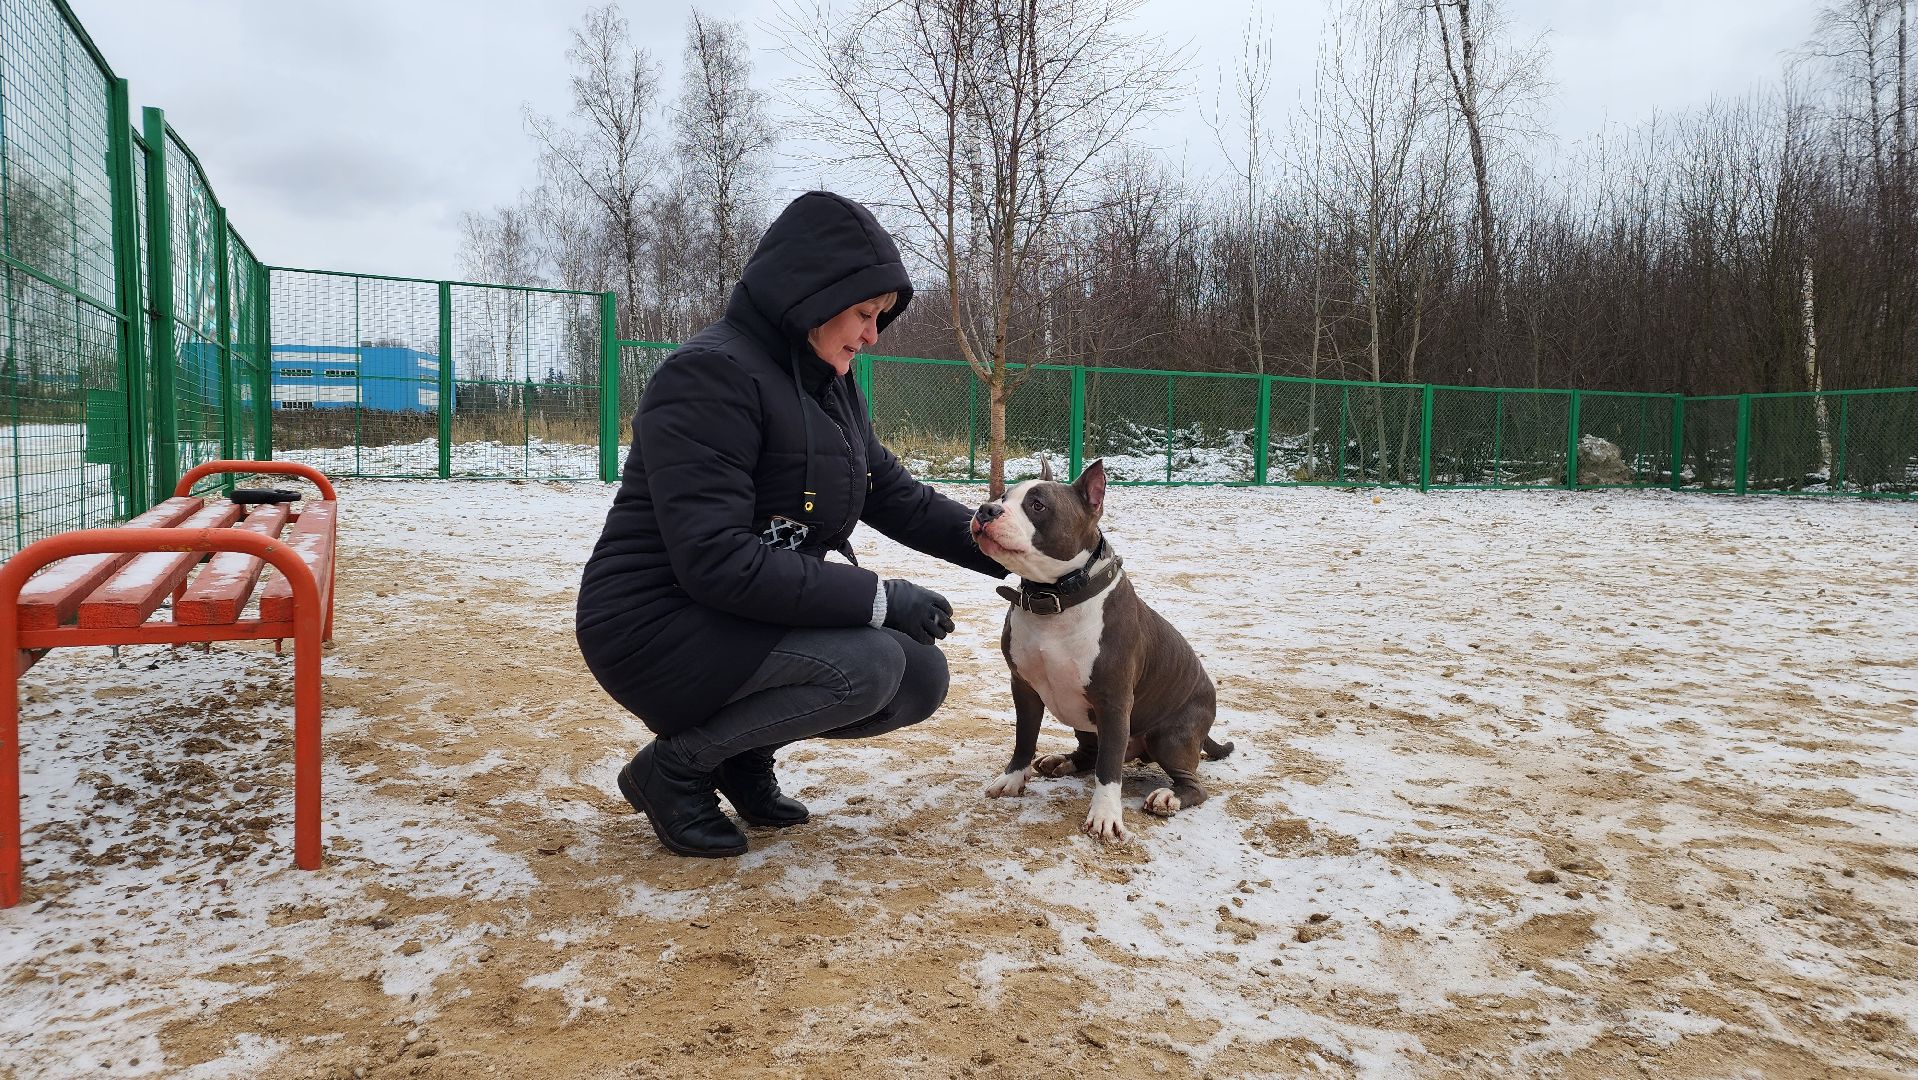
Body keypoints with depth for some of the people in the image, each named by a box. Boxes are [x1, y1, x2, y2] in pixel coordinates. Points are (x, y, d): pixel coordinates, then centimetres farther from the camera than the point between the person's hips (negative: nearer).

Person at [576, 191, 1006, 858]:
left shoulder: (830, 385, 7)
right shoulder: (712, 375, -21)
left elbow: (896, 496, 11)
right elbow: (716, 560, -29)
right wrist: (879, 597, -27)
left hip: (753, 623, 9)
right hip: (657, 627, -8)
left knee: (922, 677, -2)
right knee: (868, 664, -27)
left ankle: (742, 750, 14)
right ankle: (673, 768, -6)